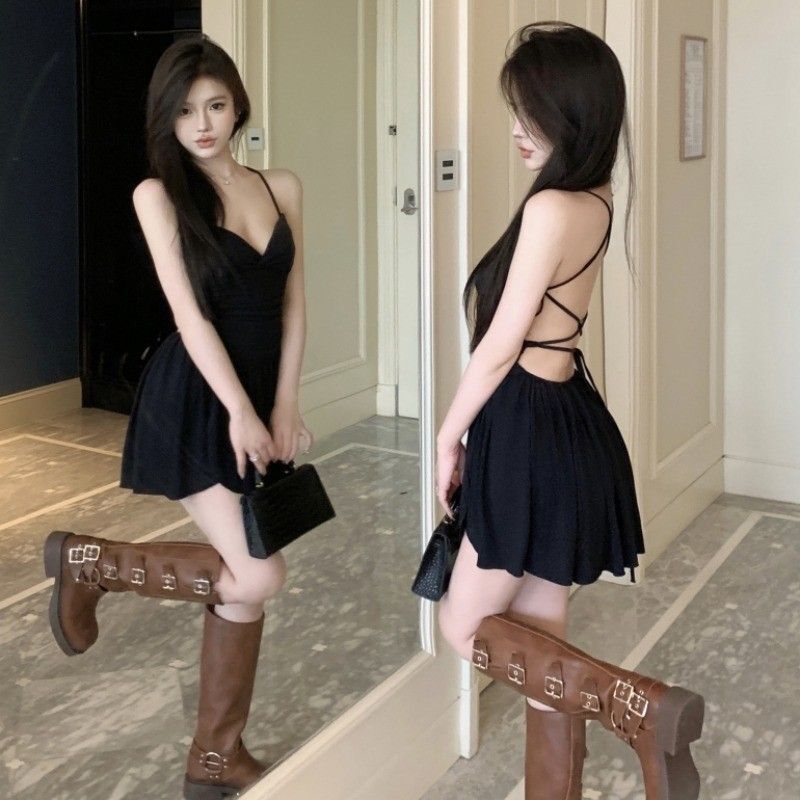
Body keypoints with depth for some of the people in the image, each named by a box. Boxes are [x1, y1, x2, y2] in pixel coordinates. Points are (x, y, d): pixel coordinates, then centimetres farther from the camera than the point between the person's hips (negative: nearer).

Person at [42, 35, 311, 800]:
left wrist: (282, 407, -3)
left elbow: (292, 306, 6)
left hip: (262, 398, 6)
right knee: (257, 576, -12)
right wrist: (240, 412, -15)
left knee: (242, 580, 9)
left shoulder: (282, 188, 8)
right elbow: (190, 316, -11)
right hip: (195, 402, -6)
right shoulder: (159, 194, -6)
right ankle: (86, 561, 9)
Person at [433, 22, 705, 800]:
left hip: (534, 430, -9)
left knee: (467, 626, 4)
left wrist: (448, 436, -7)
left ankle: (643, 705, -8)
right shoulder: (596, 201, 7)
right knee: (541, 643, 16)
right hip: (565, 421, 9)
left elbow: (500, 346, -16)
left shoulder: (549, 208, -21)